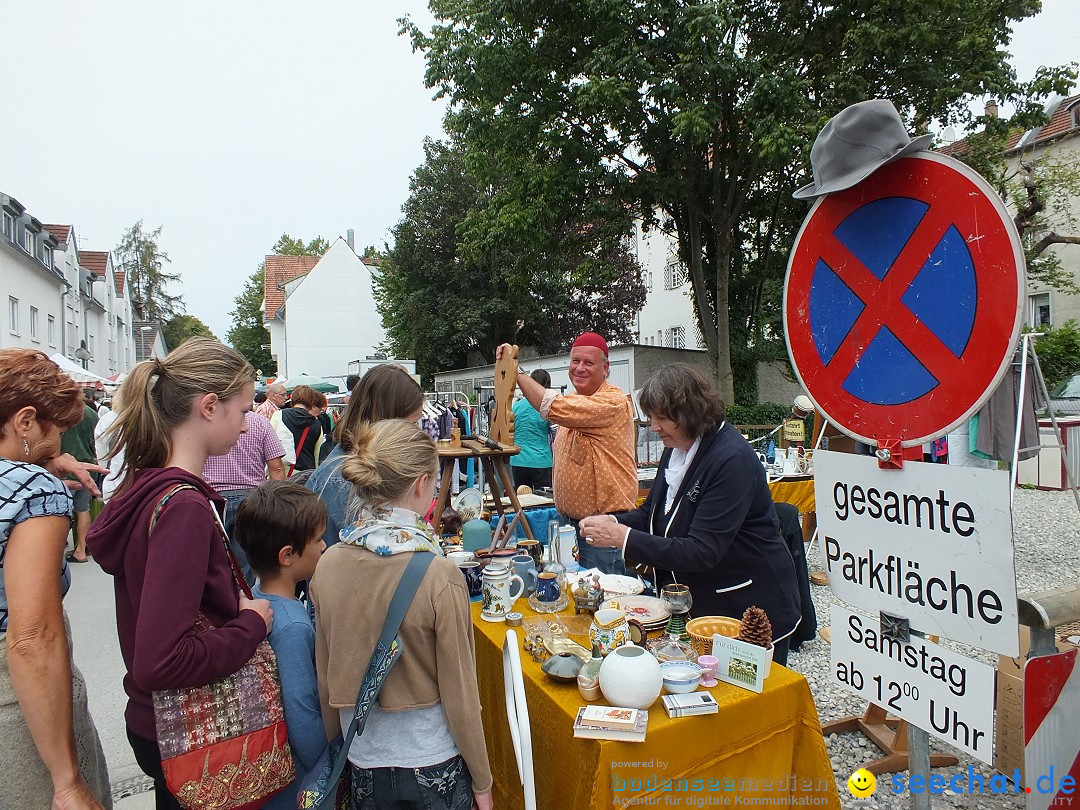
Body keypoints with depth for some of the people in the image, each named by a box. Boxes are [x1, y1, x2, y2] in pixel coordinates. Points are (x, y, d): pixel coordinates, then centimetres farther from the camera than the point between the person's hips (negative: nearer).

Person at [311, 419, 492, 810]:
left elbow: (326, 678, 0)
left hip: (364, 763, 4)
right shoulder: (439, 576, -24)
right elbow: (459, 690, -15)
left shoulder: (328, 565, -11)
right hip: (434, 763, -3)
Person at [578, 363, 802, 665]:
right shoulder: (676, 449, 1)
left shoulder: (733, 459, -26)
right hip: (700, 604, 8)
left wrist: (624, 538, -30)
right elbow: (652, 512, 10)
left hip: (753, 608, -7)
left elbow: (702, 552, -30)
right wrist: (614, 523, -11)